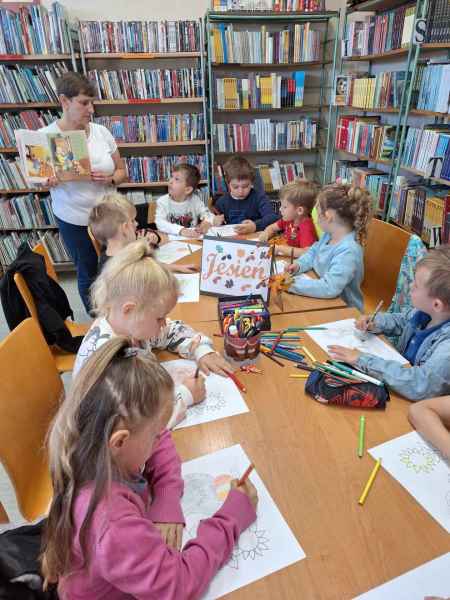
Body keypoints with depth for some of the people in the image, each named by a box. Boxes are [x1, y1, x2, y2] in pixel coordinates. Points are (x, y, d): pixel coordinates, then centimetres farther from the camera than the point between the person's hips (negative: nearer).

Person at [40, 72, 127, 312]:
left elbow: (122, 171, 9)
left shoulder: (101, 131, 1)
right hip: (74, 221, -2)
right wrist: (48, 182, -22)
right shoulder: (45, 136, -7)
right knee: (88, 274, 10)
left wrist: (110, 179, -13)